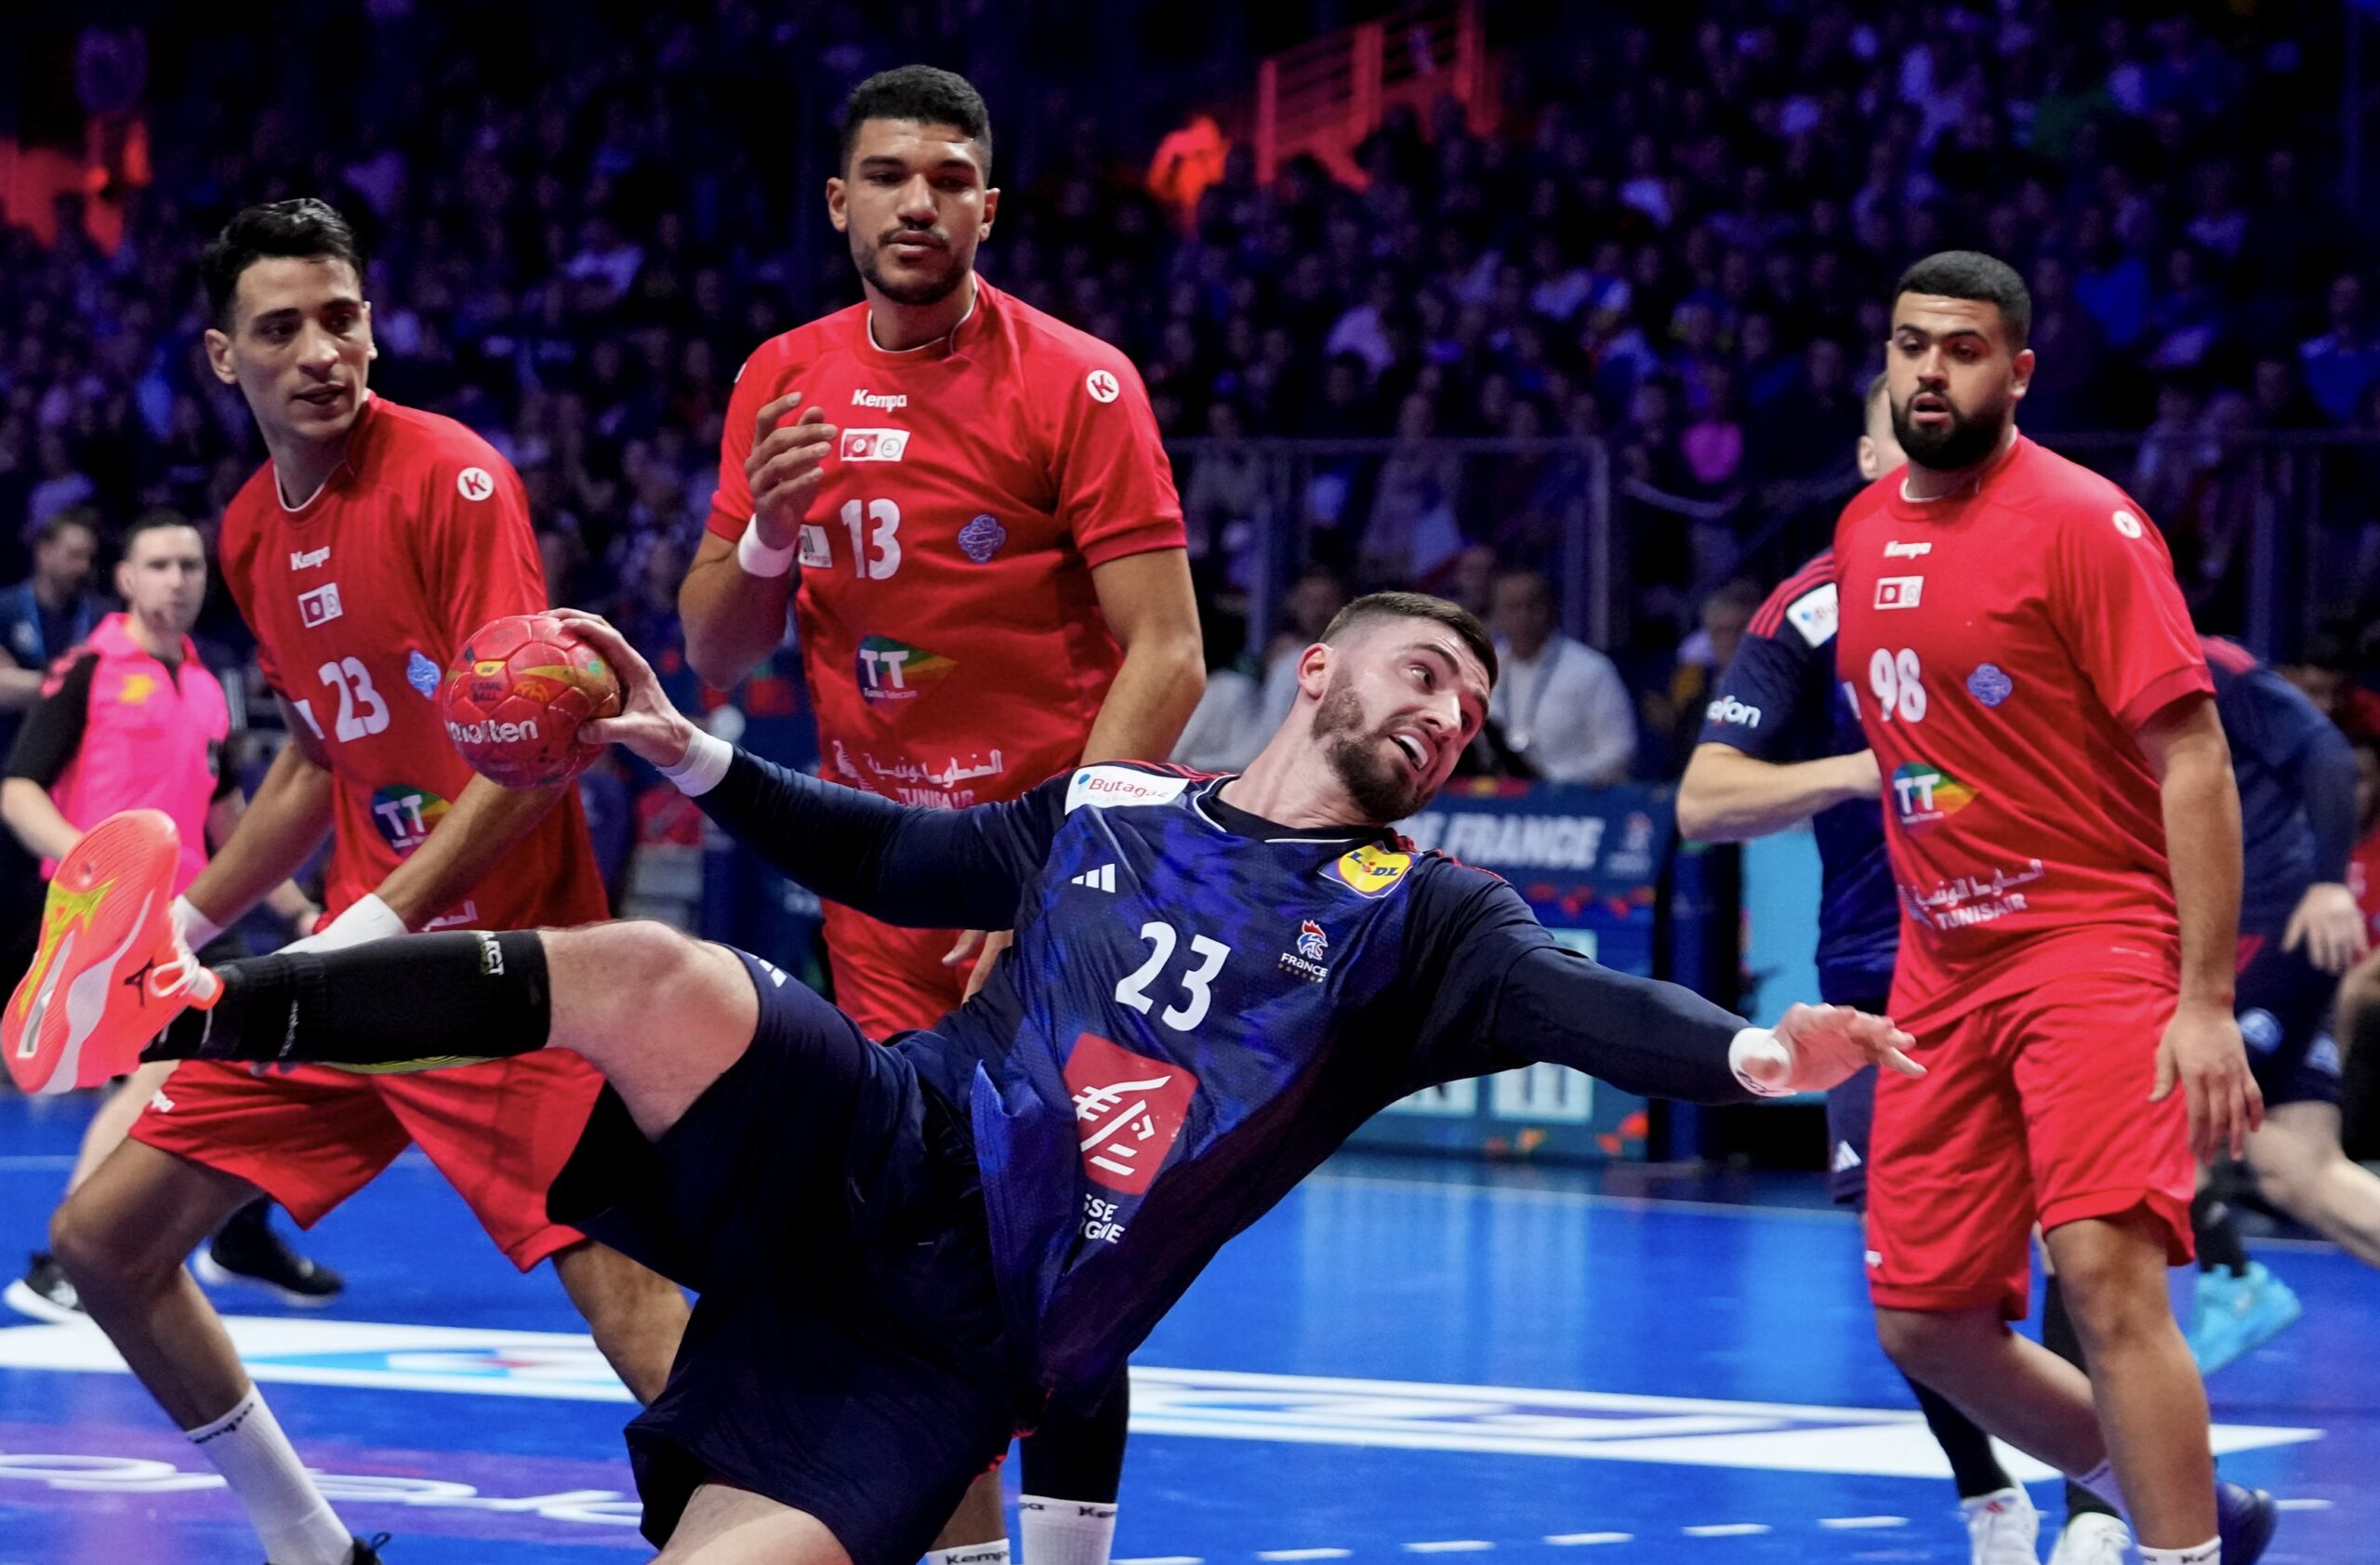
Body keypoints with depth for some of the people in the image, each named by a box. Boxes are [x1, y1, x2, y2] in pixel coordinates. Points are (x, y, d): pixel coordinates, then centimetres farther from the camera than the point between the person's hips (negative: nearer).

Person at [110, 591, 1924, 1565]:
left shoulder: (1415, 918, 6)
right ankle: (192, 1010, -20)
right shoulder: (1106, 809, 15)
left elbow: (1575, 1005, -13)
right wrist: (686, 751, 17)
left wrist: (1750, 1052, -34)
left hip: (959, 1338, -1)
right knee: (653, 972, -27)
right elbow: (885, 859, 28)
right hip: (877, 1158, 1)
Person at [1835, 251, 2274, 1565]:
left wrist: (2207, 1001, -19)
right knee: (1926, 1325, 6)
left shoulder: (2082, 522, -11)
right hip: (1941, 963, 7)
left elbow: (2193, 758, -14)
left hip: (2094, 937, -7)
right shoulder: (1862, 533, 10)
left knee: (2106, 1269, -24)